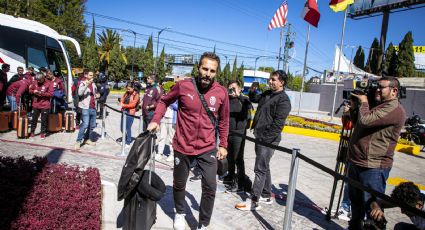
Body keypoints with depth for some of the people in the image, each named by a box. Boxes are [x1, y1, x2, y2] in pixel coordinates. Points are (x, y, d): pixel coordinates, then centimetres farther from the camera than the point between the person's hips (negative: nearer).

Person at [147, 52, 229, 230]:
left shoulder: (221, 92, -9)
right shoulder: (183, 86, -13)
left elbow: (223, 121, 4)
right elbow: (164, 101, 5)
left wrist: (223, 145, 6)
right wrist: (156, 120, -9)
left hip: (207, 148, 0)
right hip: (182, 147, 0)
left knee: (210, 187, -2)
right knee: (179, 184, 18)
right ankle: (180, 213, 48)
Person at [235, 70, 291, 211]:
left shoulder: (283, 100, -14)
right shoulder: (267, 94, 13)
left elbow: (278, 124, -20)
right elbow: (254, 99, 31)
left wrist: (265, 138, -19)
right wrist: (252, 91, 10)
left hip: (268, 139, -9)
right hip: (260, 137, 9)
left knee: (260, 169, -5)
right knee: (264, 168, 17)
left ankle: (254, 202, 3)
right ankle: (267, 196, 30)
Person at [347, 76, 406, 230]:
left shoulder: (394, 109, -14)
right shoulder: (377, 105, 17)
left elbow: (365, 120, -26)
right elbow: (358, 122, 25)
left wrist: (363, 102, -9)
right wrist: (355, 105, 10)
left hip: (373, 167, -10)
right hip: (356, 162, 10)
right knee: (355, 200, 22)